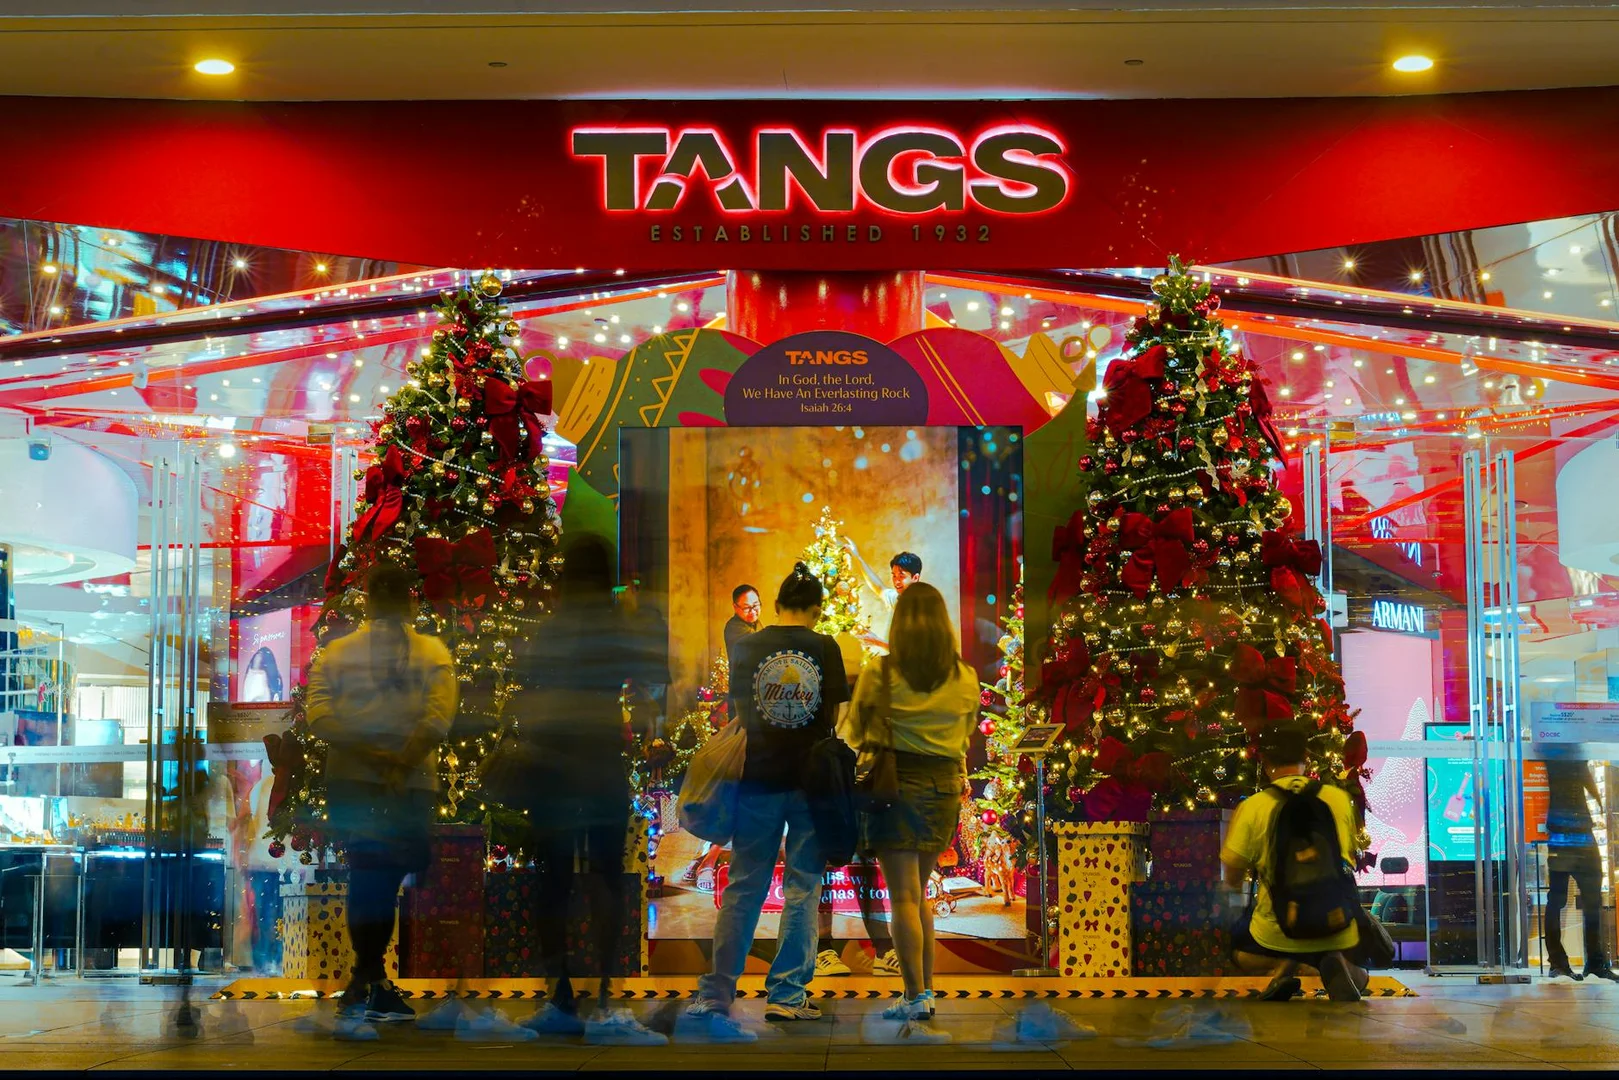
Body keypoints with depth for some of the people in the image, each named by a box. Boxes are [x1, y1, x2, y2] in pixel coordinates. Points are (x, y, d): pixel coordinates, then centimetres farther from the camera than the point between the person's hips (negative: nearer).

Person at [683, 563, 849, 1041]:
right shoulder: (825, 648, -2)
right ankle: (786, 995, 6)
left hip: (758, 780, 1)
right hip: (809, 782, -1)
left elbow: (737, 714, 8)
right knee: (802, 889, 8)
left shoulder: (746, 648, 1)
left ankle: (713, 998, 0)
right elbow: (833, 716, 2)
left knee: (743, 890, 5)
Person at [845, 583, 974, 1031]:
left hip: (896, 781, -4)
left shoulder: (880, 674, -7)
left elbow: (856, 732, 4)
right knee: (918, 893, 17)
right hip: (945, 786, 4)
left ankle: (915, 997, -3)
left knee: (904, 896, -1)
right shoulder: (966, 679, 2)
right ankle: (926, 989, 17)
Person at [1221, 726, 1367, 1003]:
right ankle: (1337, 967, -5)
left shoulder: (1252, 808, -10)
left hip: (1279, 935, 0)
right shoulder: (1339, 799, -1)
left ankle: (1281, 967, -2)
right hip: (1338, 932, 0)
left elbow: (1233, 880, -3)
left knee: (1238, 948, 34)